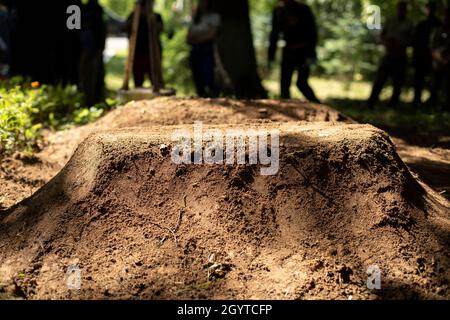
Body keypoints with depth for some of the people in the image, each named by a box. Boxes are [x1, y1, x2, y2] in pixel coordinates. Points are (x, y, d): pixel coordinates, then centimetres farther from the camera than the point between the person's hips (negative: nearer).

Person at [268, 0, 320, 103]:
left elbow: (313, 33, -9)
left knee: (301, 83, -11)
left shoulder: (303, 10, -8)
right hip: (288, 52, 5)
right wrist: (271, 56, 7)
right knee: (285, 84, -2)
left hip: (303, 52, -5)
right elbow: (274, 35, 11)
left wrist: (310, 55, -16)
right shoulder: (278, 11, 5)